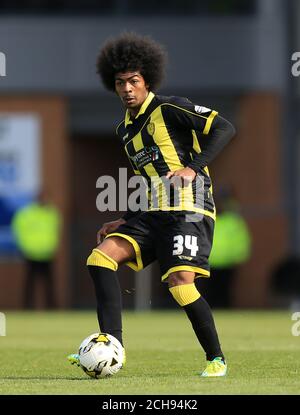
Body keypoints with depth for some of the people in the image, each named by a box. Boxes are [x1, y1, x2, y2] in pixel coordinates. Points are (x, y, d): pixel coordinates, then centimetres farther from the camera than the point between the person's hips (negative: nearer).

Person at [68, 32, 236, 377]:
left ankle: (216, 359, -3)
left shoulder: (170, 109, -4)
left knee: (181, 284, -22)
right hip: (151, 213, 8)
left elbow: (224, 128, -11)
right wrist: (124, 222, 21)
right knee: (100, 257, -10)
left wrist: (193, 168, -20)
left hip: (188, 208, -8)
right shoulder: (125, 130, 20)